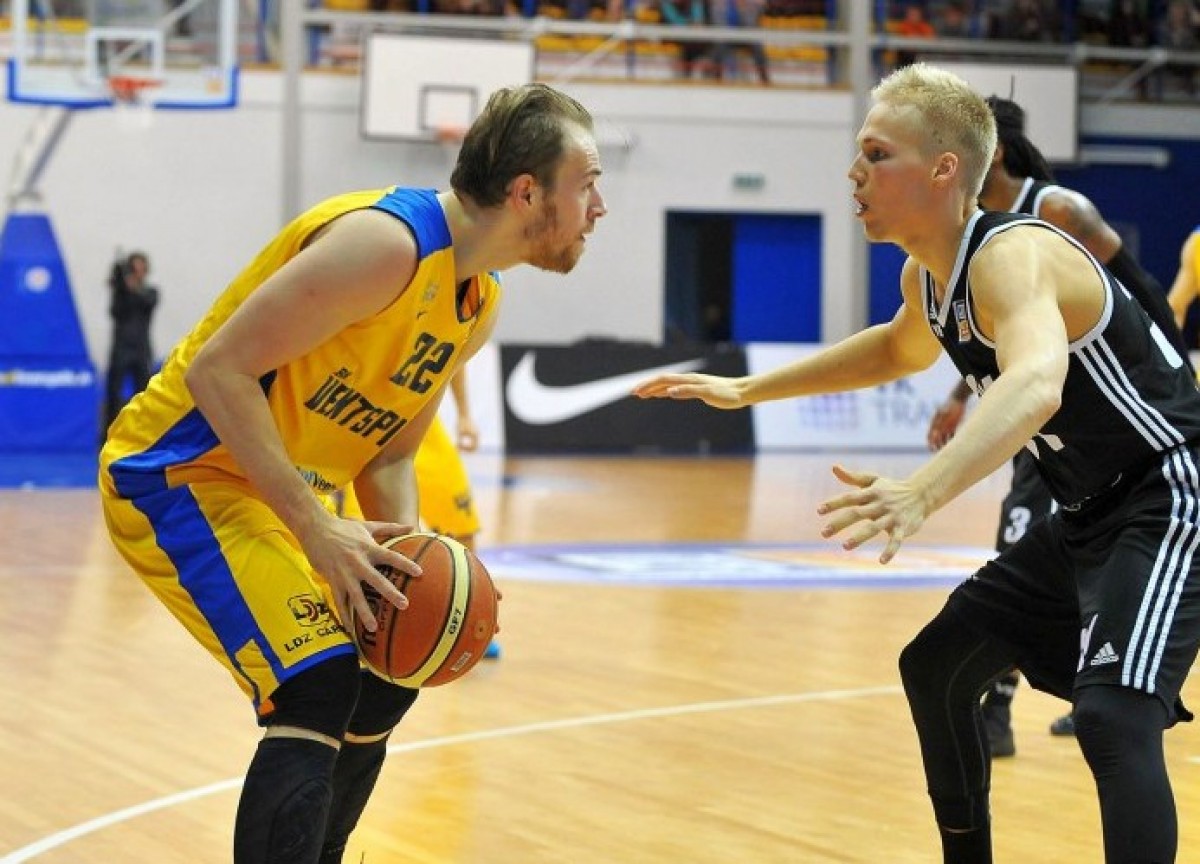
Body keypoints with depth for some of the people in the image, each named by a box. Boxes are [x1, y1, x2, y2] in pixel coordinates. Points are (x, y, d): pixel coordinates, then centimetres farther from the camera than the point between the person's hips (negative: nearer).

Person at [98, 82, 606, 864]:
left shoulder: (481, 302, 5)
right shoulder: (387, 242, -25)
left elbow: (388, 453, 12)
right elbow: (217, 369, -27)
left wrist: (407, 555, -10)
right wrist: (317, 530, -29)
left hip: (271, 491, 10)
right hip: (178, 474, -10)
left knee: (385, 687, 17)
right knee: (318, 687, -23)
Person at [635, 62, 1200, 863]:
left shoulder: (1012, 256, -27)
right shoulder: (926, 276, 3)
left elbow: (1036, 385, -49)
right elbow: (900, 350, 29)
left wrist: (922, 491, -65)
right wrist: (747, 389, 27)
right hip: (1088, 516, 10)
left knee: (1112, 715, -28)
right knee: (936, 667, 18)